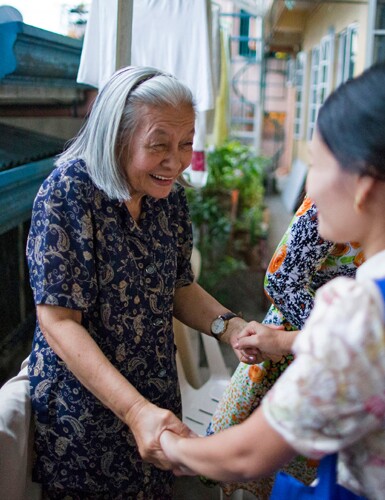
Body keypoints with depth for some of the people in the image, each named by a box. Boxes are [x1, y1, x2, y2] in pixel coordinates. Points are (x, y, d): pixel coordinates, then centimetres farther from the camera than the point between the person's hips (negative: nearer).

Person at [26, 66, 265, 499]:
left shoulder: (170, 195, -4)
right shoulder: (67, 192, -22)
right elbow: (59, 322, -24)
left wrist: (228, 326, -13)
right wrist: (135, 410, -31)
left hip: (156, 396, 5)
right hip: (82, 408, -5)